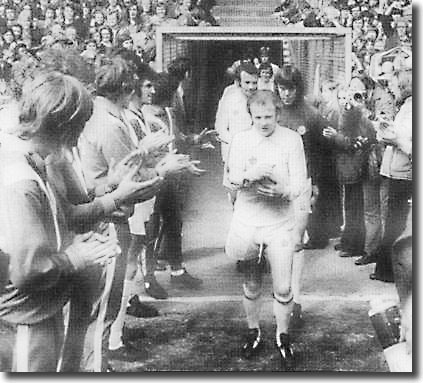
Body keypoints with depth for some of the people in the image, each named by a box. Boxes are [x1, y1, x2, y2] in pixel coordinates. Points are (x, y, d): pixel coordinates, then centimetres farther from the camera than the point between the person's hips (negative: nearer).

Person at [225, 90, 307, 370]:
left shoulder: (292, 139, -6)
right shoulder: (241, 140, 1)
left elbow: (299, 183, -9)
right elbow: (233, 177, -6)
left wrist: (283, 190, -31)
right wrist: (249, 175, -29)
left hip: (280, 223, -2)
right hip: (246, 220, 2)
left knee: (283, 288, 0)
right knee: (252, 286, 14)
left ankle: (283, 337, 23)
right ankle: (254, 332, 34)